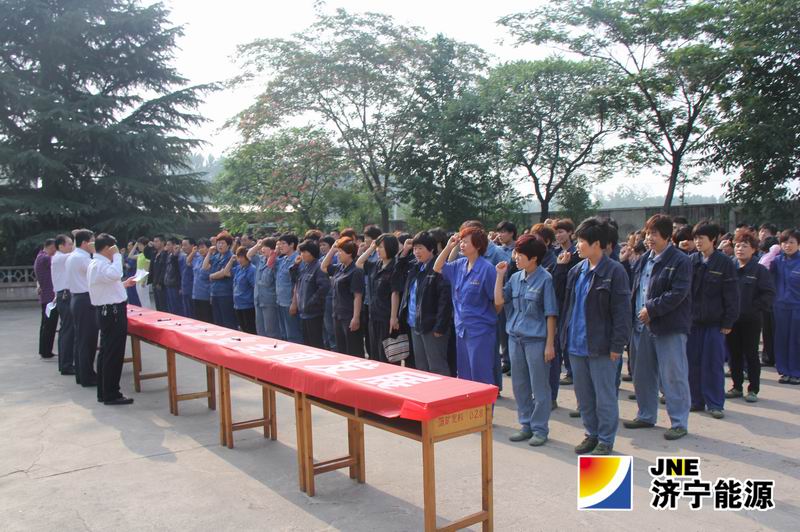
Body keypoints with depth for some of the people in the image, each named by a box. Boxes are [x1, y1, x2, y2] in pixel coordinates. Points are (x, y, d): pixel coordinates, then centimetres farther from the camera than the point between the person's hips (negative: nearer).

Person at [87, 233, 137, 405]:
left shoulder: (98, 264, 16)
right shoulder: (99, 265, -16)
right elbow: (115, 275, -36)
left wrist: (124, 284, 17)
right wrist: (117, 255, -23)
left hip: (108, 312, 11)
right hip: (112, 313, -11)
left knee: (106, 352, 15)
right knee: (113, 354, -5)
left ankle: (104, 392, 23)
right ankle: (111, 395, 0)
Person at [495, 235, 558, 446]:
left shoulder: (544, 279, -9)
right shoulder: (515, 278, 7)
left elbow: (551, 314, -9)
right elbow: (498, 302, 3)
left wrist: (550, 344, -11)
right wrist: (500, 275, -2)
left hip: (536, 339, -6)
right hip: (515, 337, 6)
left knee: (539, 386, 4)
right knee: (519, 384, 13)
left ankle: (540, 429, 17)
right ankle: (526, 425, 27)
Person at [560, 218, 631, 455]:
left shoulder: (614, 271, -12)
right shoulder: (576, 271, 8)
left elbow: (622, 311, -13)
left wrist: (617, 345, -15)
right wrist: (565, 335, 10)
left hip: (601, 346, -7)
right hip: (576, 344, 7)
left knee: (604, 396, 6)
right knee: (583, 395, 16)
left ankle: (606, 440, 19)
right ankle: (592, 434, 31)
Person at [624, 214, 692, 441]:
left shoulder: (680, 261, -8)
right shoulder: (643, 260, 14)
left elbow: (678, 294, -17)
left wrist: (651, 309, -18)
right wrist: (634, 311, 4)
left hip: (670, 328, -7)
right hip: (642, 326, 7)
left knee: (673, 376, -2)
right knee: (642, 374, 14)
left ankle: (679, 422, 10)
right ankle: (646, 415, 29)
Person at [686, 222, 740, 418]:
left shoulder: (725, 263, -5)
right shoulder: (691, 261, 4)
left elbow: (732, 295, -5)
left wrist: (728, 322, -7)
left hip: (714, 322, -3)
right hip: (692, 320, 3)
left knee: (713, 364, 2)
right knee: (692, 363, 7)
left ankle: (715, 404, 12)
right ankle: (696, 400, 19)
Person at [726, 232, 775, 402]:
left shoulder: (760, 270, -4)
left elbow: (769, 293, -9)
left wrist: (755, 308, -15)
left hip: (751, 320, -4)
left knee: (751, 354, 4)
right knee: (734, 354, 10)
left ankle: (753, 389, 14)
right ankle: (737, 387, 21)